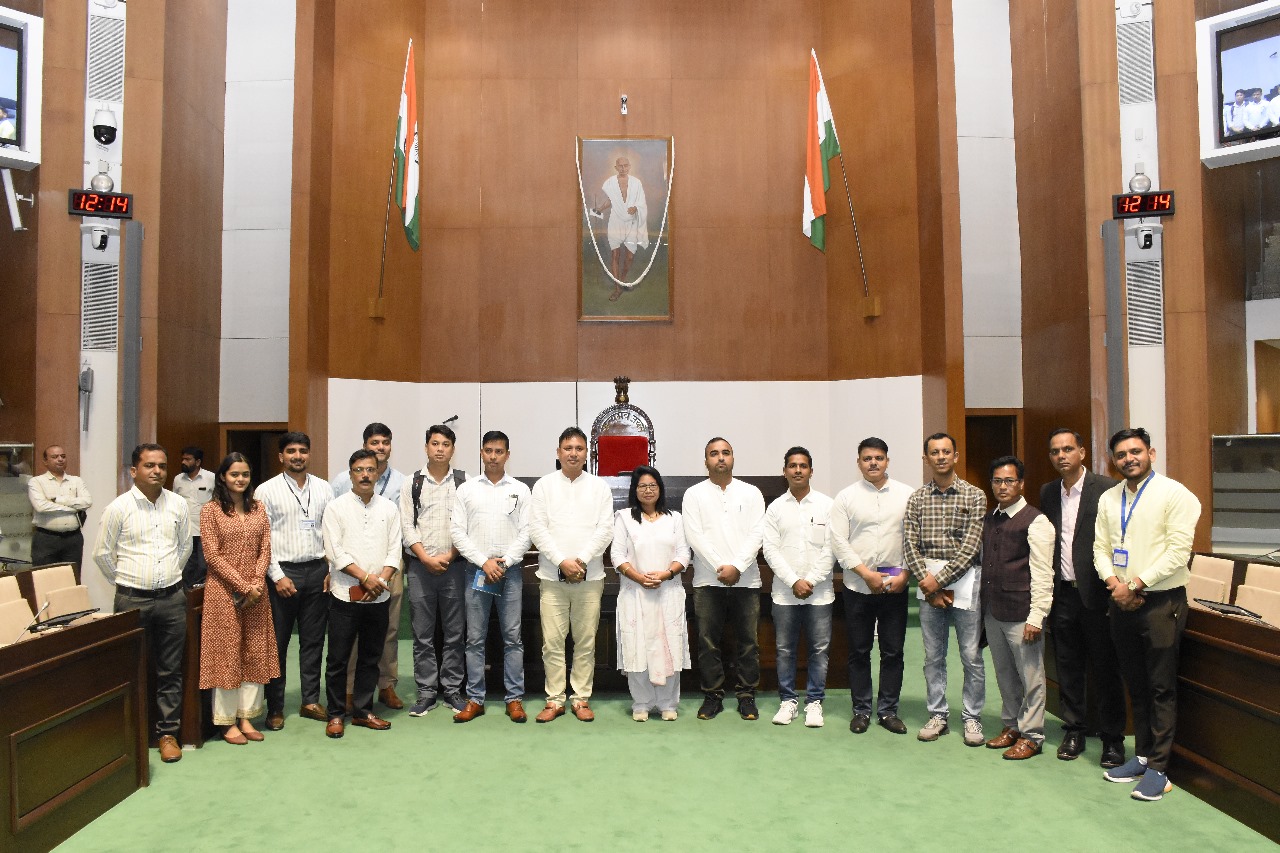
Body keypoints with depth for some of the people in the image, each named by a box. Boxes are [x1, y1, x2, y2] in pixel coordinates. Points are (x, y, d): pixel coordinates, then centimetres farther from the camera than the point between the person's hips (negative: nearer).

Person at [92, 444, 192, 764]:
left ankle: (167, 732, 19)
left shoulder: (178, 504, 3)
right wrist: (127, 582, 8)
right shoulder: (118, 508, -6)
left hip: (172, 597, 3)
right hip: (132, 601, -2)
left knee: (171, 670, 8)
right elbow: (102, 553, 3)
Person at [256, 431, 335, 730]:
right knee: (277, 643, 5)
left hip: (317, 571, 3)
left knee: (313, 640, 10)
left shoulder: (324, 489, 7)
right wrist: (277, 576, -10)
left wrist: (332, 570, -1)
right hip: (283, 572, -3)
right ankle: (275, 707, 17)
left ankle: (310, 701, 22)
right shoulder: (266, 491, -2)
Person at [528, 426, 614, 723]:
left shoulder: (600, 487, 6)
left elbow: (605, 529, -1)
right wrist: (562, 562, -12)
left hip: (589, 576, 0)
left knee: (586, 642, 6)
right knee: (552, 641, 3)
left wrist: (581, 560, -12)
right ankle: (555, 700, 14)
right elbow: (537, 528, -2)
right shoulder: (544, 485, 5)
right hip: (552, 576, 0)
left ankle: (582, 699, 16)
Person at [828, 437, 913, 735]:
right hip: (858, 585, 0)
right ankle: (861, 709, 20)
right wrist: (867, 574, -11)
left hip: (896, 585, 1)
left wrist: (905, 575, -9)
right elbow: (839, 542, -4)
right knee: (859, 651, 8)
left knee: (893, 651, 7)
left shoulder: (907, 495, 2)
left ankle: (888, 710, 20)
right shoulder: (846, 497, 1)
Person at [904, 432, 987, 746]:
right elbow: (910, 546, 2)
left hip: (964, 580, -2)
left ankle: (972, 718, 17)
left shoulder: (974, 496, -1)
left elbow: (971, 546, -9)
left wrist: (940, 580, -13)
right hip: (928, 582, 2)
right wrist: (927, 582, -10)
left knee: (971, 656, 3)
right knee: (933, 656, 9)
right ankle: (938, 716, 21)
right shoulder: (916, 499, 6)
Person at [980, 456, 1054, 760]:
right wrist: (983, 608, 13)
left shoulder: (1035, 521, -10)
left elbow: (1042, 575, -13)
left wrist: (1036, 617, -17)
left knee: (1030, 676, 4)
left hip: (1021, 614, -7)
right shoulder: (989, 521, 12)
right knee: (1004, 675, 18)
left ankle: (1031, 735, 17)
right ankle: (1011, 726, 32)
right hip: (992, 612, 7)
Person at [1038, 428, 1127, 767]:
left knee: (1105, 669, 5)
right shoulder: (1048, 493, 9)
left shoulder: (1106, 488, -9)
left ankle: (1112, 738, 18)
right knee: (1068, 667, 14)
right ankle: (1073, 730, 27)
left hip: (1095, 594, -5)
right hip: (1062, 595, 5)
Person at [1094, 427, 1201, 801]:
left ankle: (1158, 768, 10)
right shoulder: (1108, 499, 10)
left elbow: (1178, 551, -15)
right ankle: (1141, 755, 26)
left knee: (1161, 687, 1)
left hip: (1161, 601, -5)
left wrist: (1137, 584, -16)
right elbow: (1100, 547, 9)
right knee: (1135, 684, 14)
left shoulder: (1174, 494, -8)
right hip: (1121, 602, 6)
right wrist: (1114, 583, -8)